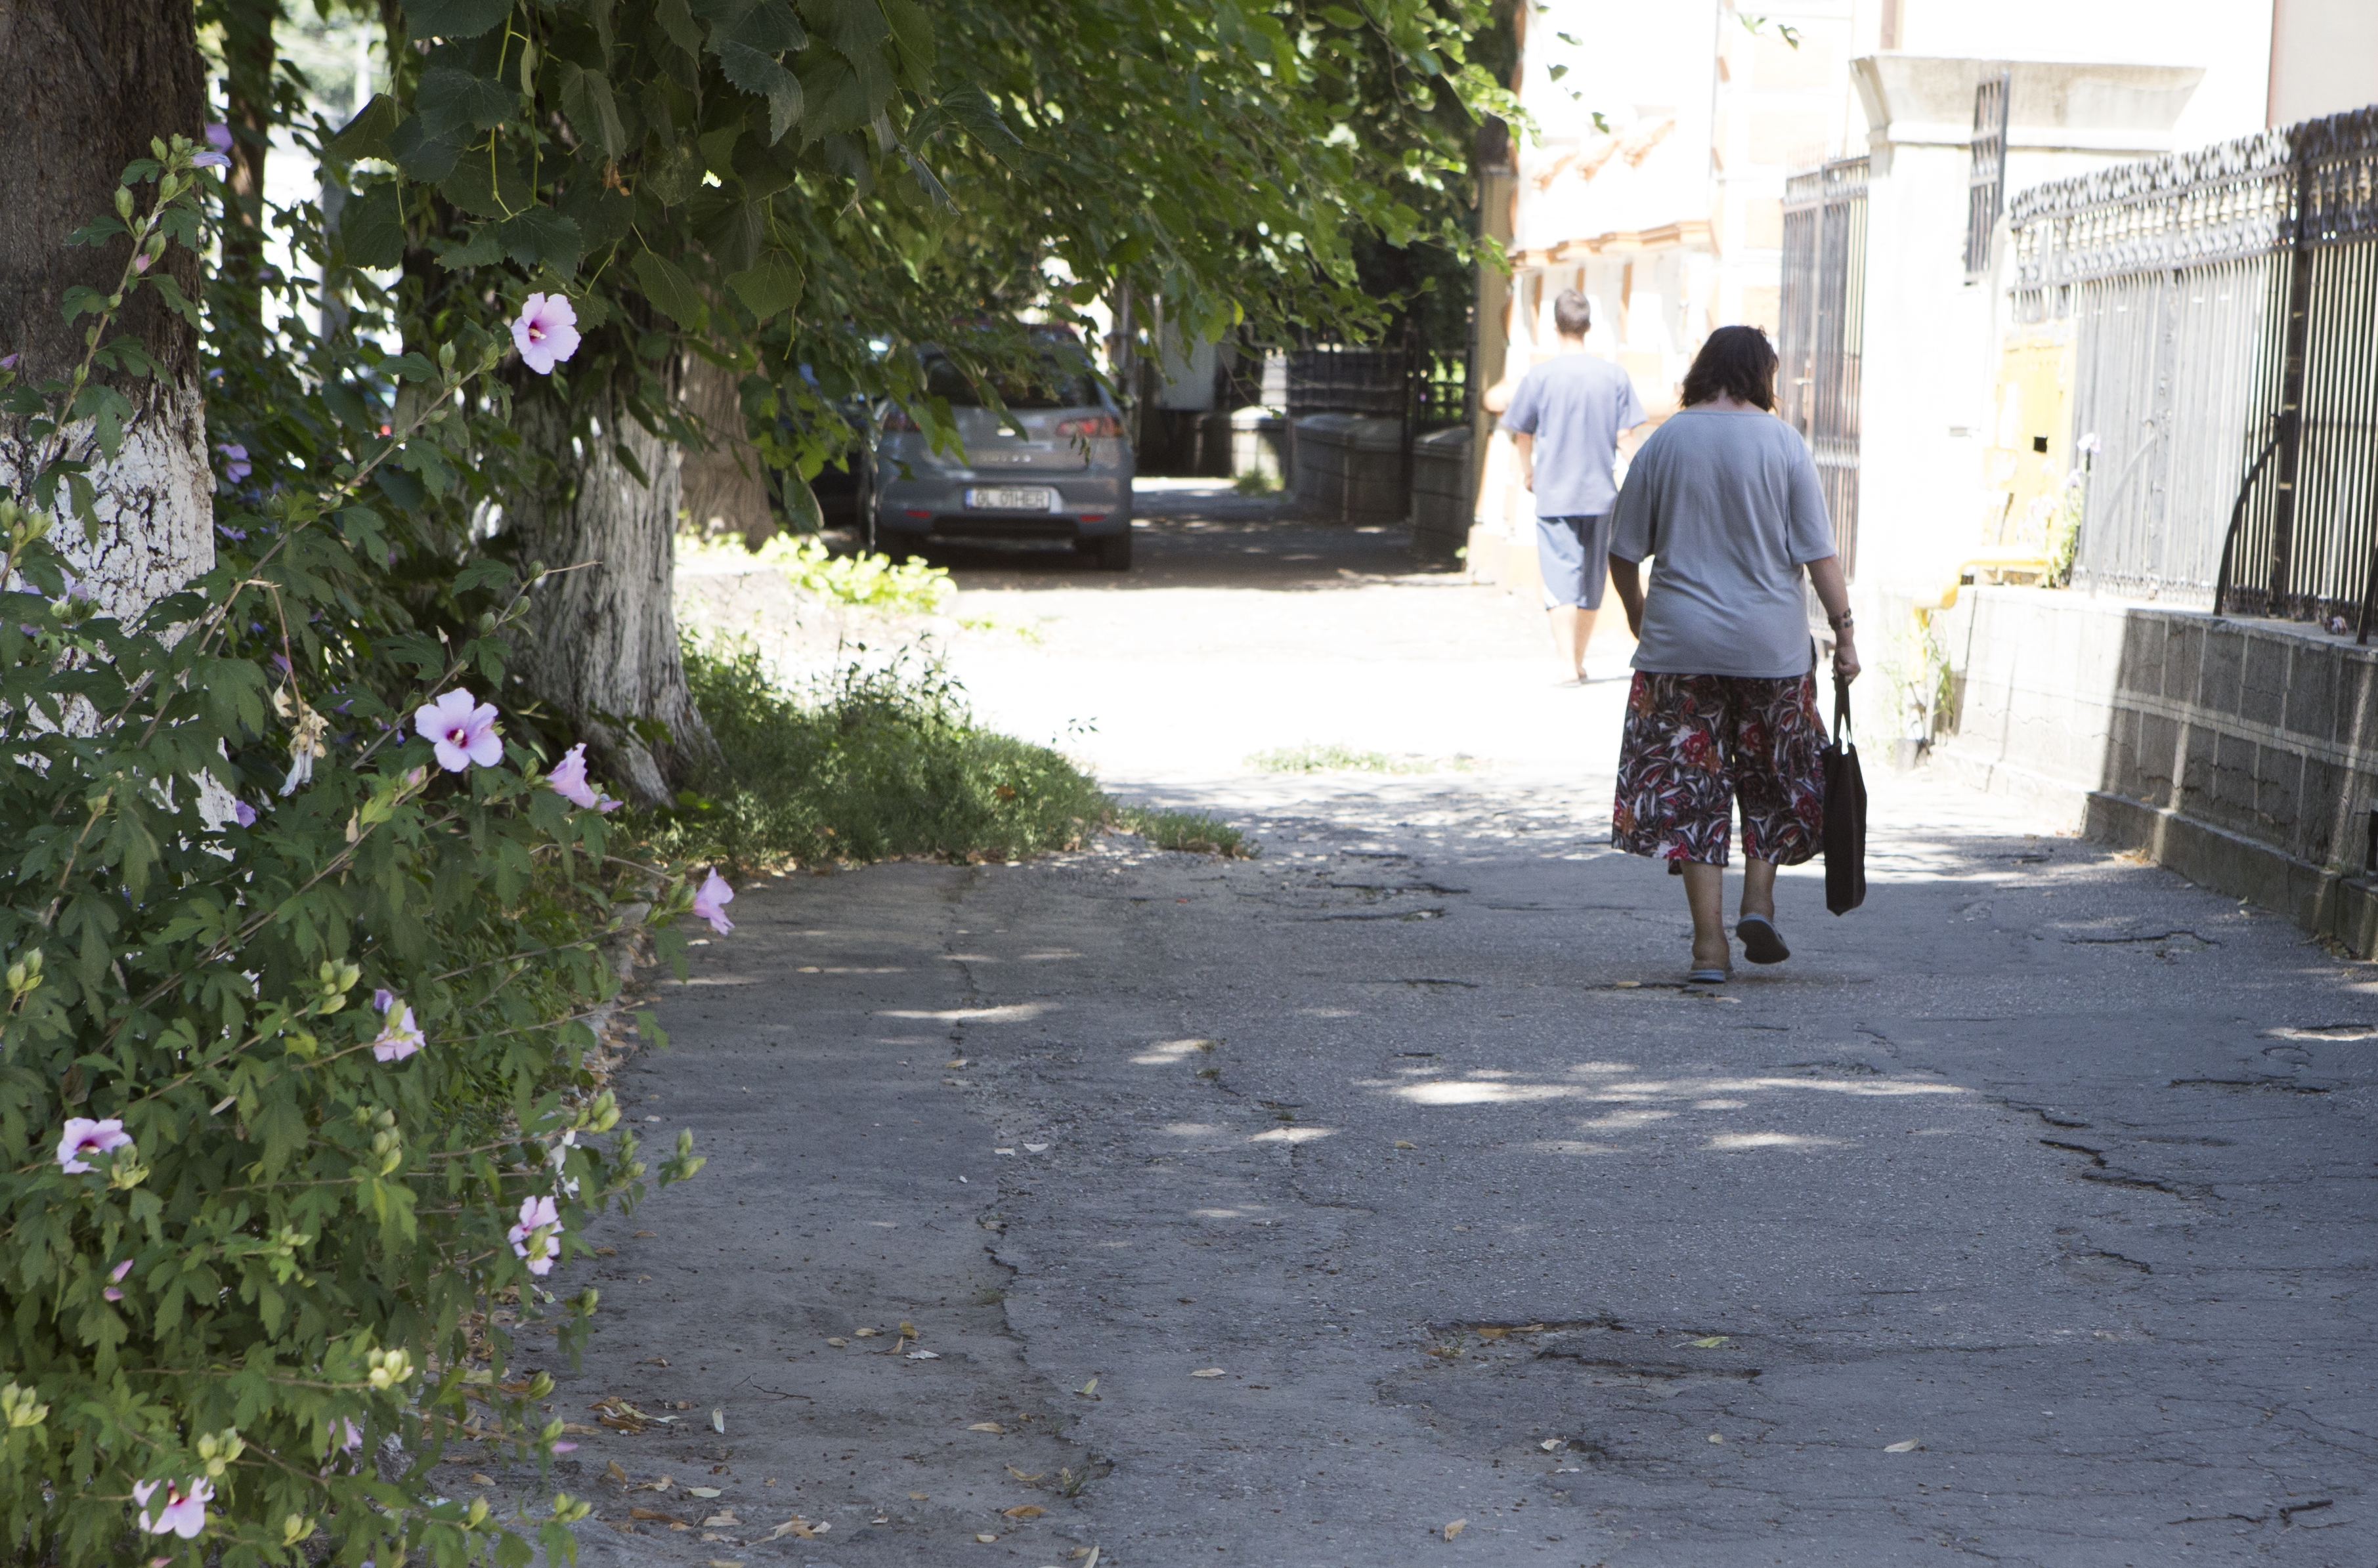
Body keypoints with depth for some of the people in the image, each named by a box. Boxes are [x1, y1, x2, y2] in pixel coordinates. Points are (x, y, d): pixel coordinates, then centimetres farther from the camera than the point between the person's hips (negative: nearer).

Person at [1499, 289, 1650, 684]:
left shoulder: (1540, 377, -7)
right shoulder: (1614, 375, -3)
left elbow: (1522, 433, 2)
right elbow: (1625, 434, 0)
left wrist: (1528, 471, 20)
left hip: (1554, 493, -3)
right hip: (1600, 492, 3)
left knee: (1561, 579, -4)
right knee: (1592, 580, 15)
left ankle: (1569, 666, -15)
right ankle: (1579, 661, 25)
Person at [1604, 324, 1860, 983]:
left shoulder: (1662, 444, 1)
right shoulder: (1781, 442, -3)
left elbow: (1624, 553, 5)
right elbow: (1817, 551, -6)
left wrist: (1638, 615, 21)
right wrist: (1844, 630, 0)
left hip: (1680, 641, 1)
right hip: (1772, 642, -1)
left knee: (1692, 786, 5)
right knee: (1772, 778, 20)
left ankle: (1709, 942, 2)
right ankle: (1759, 899, 7)